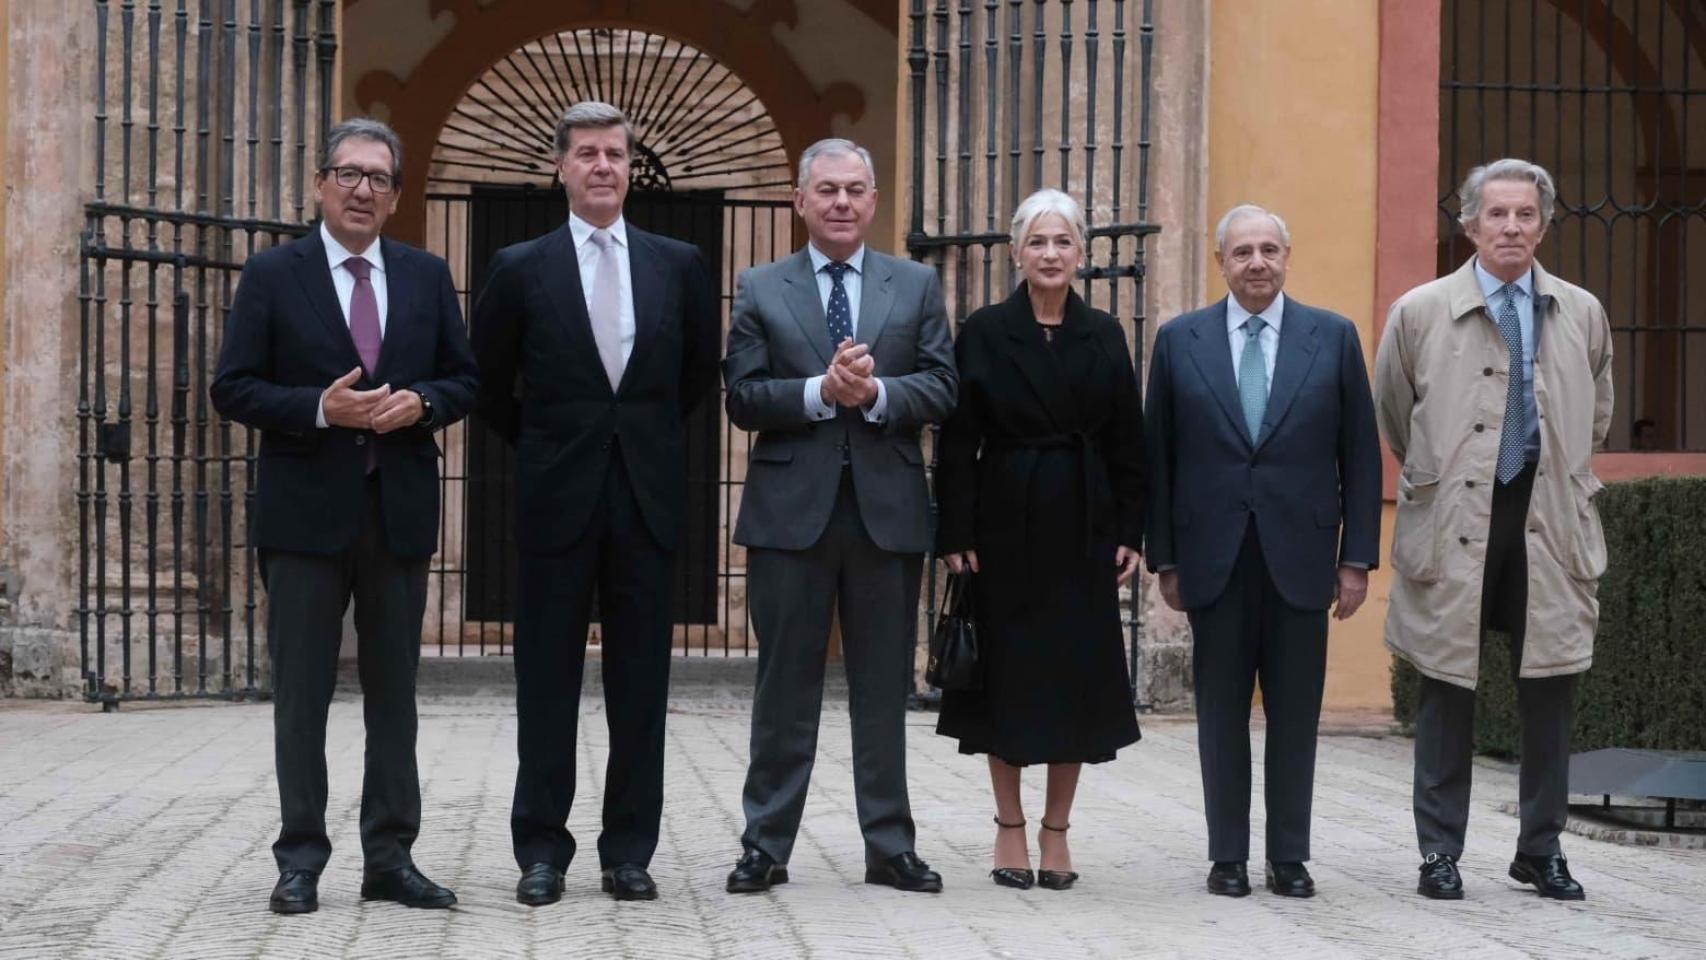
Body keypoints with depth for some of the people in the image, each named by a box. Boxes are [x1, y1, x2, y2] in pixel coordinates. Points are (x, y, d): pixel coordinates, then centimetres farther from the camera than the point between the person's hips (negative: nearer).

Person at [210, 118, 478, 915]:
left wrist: (419, 401, -11)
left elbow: (464, 380, 11)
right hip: (307, 512, -3)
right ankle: (301, 859, 9)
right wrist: (321, 408, -18)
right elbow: (232, 390, -4)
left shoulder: (427, 276, 9)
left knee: (393, 691, 7)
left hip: (400, 511, 3)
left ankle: (390, 857, 14)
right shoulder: (273, 274, -1)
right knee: (302, 692, 2)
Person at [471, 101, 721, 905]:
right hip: (558, 497, -1)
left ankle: (629, 851, 13)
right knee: (547, 679, 3)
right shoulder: (520, 268, 0)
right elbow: (489, 381, 10)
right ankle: (541, 851, 10)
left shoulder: (678, 264, 5)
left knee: (640, 681, 5)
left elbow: (701, 367, 17)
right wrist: (540, 447, 10)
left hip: (649, 496, 2)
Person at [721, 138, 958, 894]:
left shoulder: (917, 286, 9)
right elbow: (742, 398, -2)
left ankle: (890, 846, 15)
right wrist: (821, 392, -17)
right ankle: (766, 845, 12)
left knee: (885, 688, 7)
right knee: (785, 687, 5)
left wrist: (876, 392, -16)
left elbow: (941, 388, 1)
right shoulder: (759, 290, 6)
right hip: (791, 510, -1)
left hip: (888, 510, 1)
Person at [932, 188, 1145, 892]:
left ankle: (1057, 829, 14)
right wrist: (956, 535, -8)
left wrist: (1130, 532, -1)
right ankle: (1010, 828, 14)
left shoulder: (1104, 336, 6)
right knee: (1008, 673, 3)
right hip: (1006, 524, -2)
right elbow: (957, 443, -2)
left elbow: (1128, 443, 6)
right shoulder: (984, 333, 0)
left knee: (1078, 675, 3)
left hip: (1083, 529, 2)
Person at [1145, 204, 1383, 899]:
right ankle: (1228, 856, 14)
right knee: (1221, 712, 6)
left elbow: (1360, 454, 4)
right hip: (1214, 556, 0)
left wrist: (1357, 557, -1)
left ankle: (1290, 858, 14)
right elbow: (1159, 456, 5)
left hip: (1300, 555, 0)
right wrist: (1164, 559, 1)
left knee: (1295, 714, 5)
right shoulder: (1180, 341, 5)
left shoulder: (1333, 337, 4)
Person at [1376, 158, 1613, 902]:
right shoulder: (1419, 312, 0)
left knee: (1549, 694, 5)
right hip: (1452, 529, -2)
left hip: (1549, 525, 2)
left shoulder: (1582, 315, 7)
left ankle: (1541, 849, 18)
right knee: (1447, 694, 3)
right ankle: (1440, 853, 12)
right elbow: (1395, 422, 12)